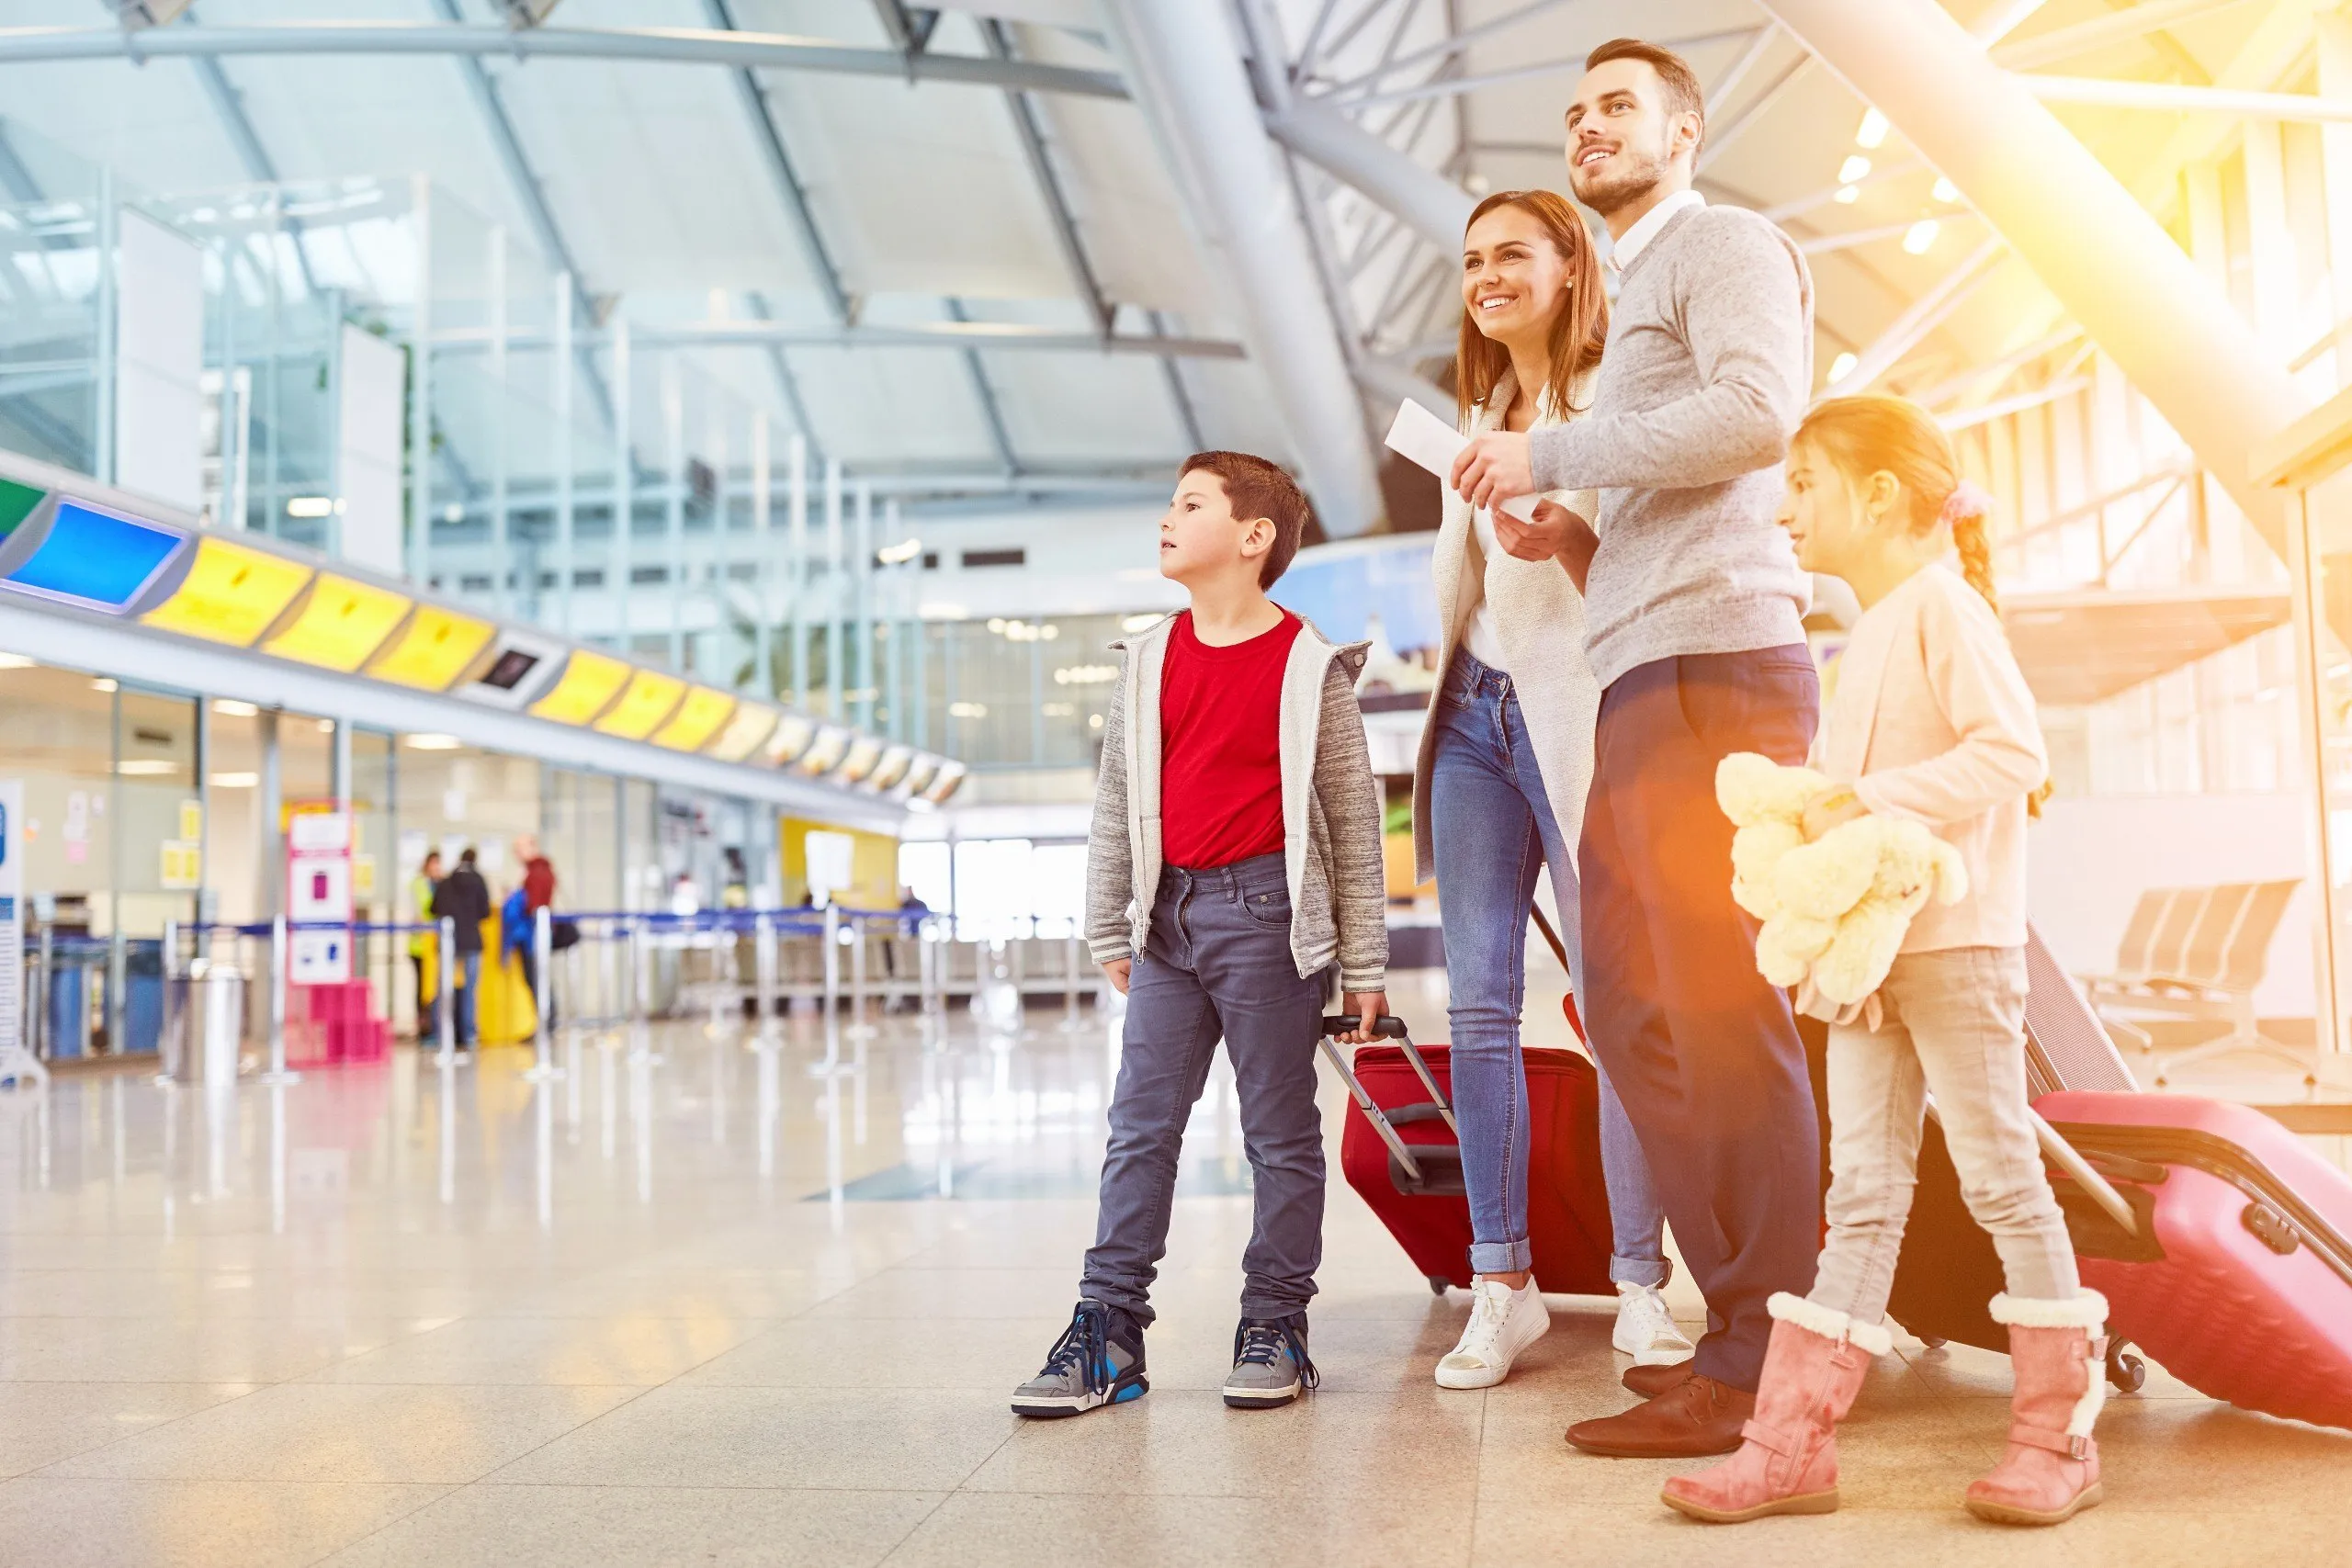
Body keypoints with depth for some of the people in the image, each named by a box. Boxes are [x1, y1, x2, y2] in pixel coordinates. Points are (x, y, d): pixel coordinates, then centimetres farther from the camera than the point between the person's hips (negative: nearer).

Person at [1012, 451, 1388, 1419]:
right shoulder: (1147, 661, 10)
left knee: (1279, 1129, 4)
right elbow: (1116, 802, 16)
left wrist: (1364, 960, -1)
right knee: (1140, 1124, 4)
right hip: (1169, 914, 5)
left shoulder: (1308, 665, -2)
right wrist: (1110, 930, 15)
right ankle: (1108, 1329, 8)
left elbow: (1354, 815, 0)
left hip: (1264, 912, -4)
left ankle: (1276, 1330, 14)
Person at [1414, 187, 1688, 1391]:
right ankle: (1502, 1284, 7)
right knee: (1479, 1007, 2)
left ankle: (1641, 1287, 3)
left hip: (1578, 713, -6)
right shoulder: (1480, 417, 21)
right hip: (1476, 713, 7)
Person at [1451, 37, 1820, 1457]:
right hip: (1644, 680, 10)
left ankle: (1763, 1366, -5)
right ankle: (1741, 1318, 14)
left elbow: (1759, 410, -16)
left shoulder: (1723, 242, 5)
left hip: (1713, 664, -10)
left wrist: (1547, 457, -10)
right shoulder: (1639, 299, 31)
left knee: (1722, 1006, -10)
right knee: (1636, 1006, 7)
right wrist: (1570, 537, 12)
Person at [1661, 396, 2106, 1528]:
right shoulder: (1870, 630, 18)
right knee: (1862, 1192, 7)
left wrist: (1868, 803, -22)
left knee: (2001, 1174, 1)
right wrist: (1811, 819, 3)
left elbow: (2013, 750, -20)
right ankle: (1793, 1442, 7)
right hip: (1866, 948, 8)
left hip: (1956, 944, -8)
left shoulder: (1941, 602, -9)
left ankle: (2059, 1433, 14)